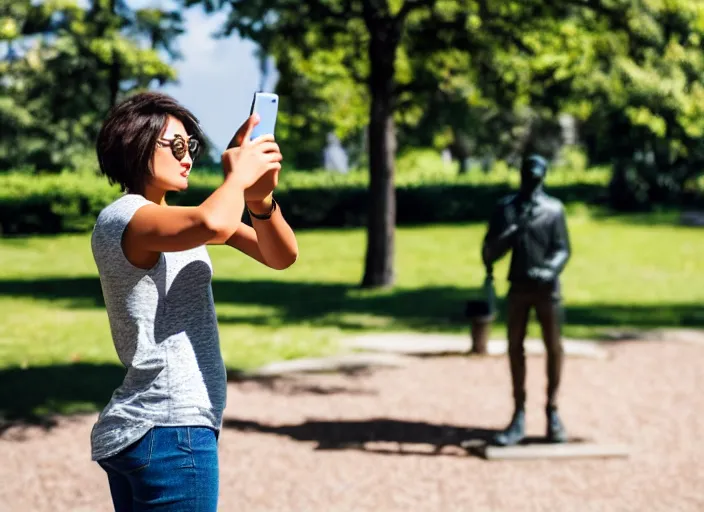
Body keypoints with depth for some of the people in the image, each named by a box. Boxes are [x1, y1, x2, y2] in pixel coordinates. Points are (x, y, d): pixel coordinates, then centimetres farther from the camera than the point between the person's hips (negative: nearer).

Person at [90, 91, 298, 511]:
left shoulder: (179, 218, 15)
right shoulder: (122, 217, -13)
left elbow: (282, 256, 10)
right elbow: (214, 226, -34)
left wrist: (260, 197, -9)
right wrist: (239, 176, -13)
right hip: (169, 431, -9)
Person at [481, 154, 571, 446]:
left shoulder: (553, 209, 0)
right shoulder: (506, 208, 4)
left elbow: (562, 249, -4)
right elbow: (490, 249, 2)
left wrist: (550, 270, -23)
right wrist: (509, 234, -19)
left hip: (547, 287, -2)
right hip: (518, 286, 2)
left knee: (553, 347, 1)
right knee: (515, 346, 2)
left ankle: (552, 411, 12)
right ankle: (519, 416, 7)